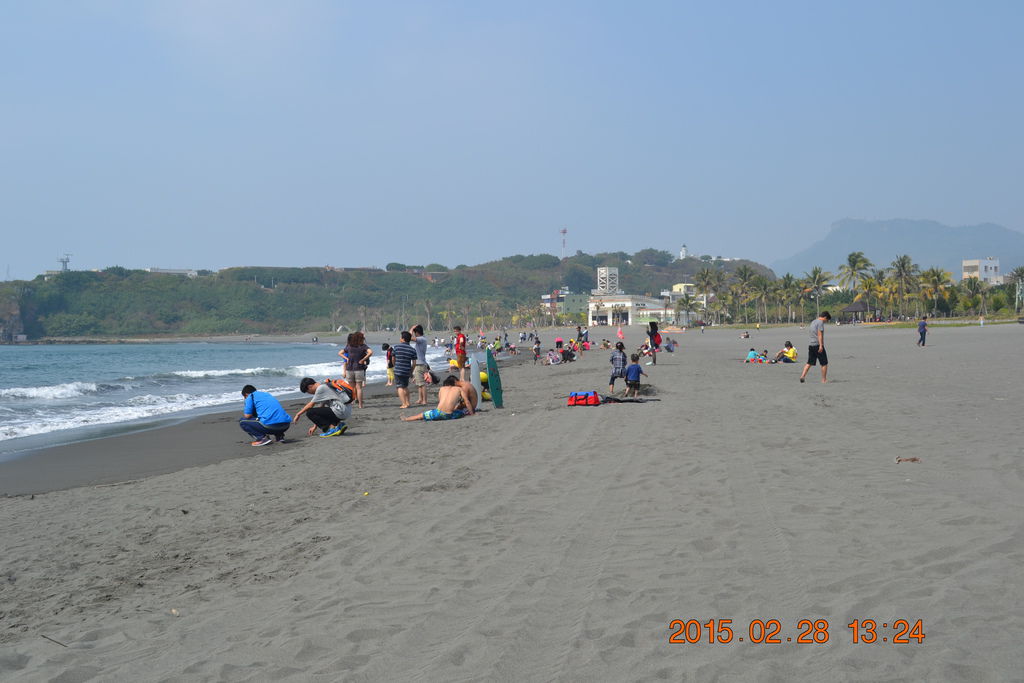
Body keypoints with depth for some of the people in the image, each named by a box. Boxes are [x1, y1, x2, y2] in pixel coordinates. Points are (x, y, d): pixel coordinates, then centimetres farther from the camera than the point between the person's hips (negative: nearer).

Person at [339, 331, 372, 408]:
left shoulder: (348, 346, 8)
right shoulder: (363, 346, -5)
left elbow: (339, 353, 15)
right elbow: (370, 352, -20)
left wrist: (347, 359, 6)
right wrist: (362, 360, -13)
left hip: (349, 369, 3)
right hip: (359, 369, -3)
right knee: (359, 388, 1)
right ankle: (360, 404, 1)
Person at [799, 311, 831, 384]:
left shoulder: (813, 322, 19)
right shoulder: (820, 322, -8)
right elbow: (820, 334, -16)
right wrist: (821, 345, -21)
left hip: (811, 345, 8)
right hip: (818, 345, -8)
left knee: (809, 363, 8)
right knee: (824, 363, 2)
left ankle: (802, 376, -6)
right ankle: (824, 380, 5)